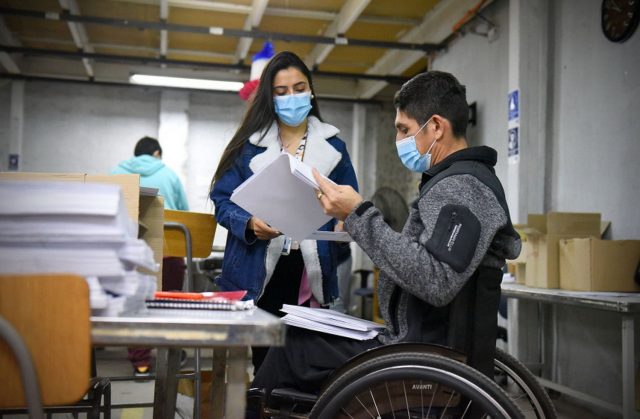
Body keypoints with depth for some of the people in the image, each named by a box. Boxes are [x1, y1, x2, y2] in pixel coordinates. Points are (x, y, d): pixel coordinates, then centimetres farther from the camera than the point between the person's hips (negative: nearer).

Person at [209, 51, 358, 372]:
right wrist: (250, 223, -16)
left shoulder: (333, 146, 10)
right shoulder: (249, 144, 7)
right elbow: (223, 200, 4)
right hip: (257, 273, 0)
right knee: (263, 358, 4)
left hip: (309, 273, 0)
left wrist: (345, 224, -11)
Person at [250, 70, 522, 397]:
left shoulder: (462, 186, -17)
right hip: (427, 346, 10)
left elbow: (436, 284, -29)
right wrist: (359, 224, 6)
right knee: (301, 335, 15)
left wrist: (361, 215, -24)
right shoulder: (459, 180, 15)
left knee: (286, 351, -4)